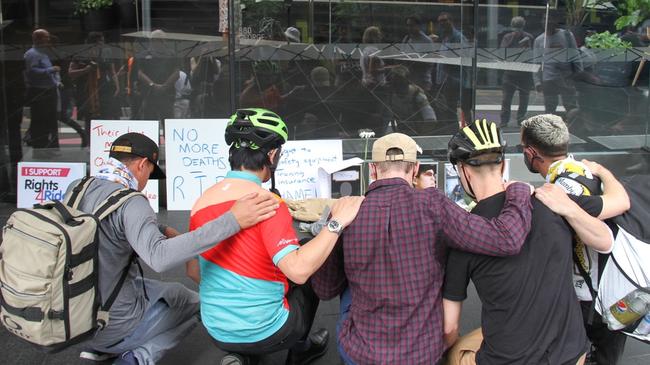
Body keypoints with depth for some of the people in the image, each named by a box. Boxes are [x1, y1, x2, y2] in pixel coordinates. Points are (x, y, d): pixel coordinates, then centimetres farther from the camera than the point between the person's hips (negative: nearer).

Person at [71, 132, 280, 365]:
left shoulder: (76, 188, -3)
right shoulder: (130, 203, -26)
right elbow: (159, 257, -43)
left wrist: (161, 230, 7)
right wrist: (232, 221, -46)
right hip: (112, 326, -7)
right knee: (192, 301, 18)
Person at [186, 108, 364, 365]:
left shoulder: (201, 202, -3)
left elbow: (193, 272, 7)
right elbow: (298, 270, -33)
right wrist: (336, 223, -25)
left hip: (217, 333, 5)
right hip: (265, 333, -5)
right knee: (312, 278, 23)